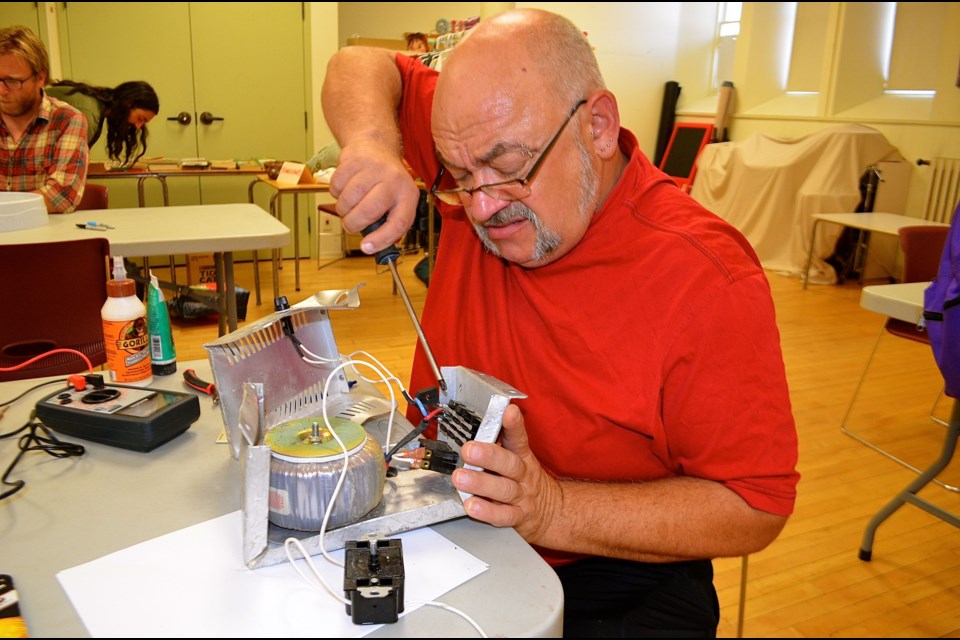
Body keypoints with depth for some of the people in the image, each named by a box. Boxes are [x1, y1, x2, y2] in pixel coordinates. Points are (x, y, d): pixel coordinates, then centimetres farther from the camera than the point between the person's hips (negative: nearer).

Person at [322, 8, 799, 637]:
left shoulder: (707, 278, -22)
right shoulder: (481, 170, -7)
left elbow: (756, 506, -17)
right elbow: (363, 67, 6)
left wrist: (552, 511, -28)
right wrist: (372, 142, -17)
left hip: (615, 574, -2)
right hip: (446, 538, 3)